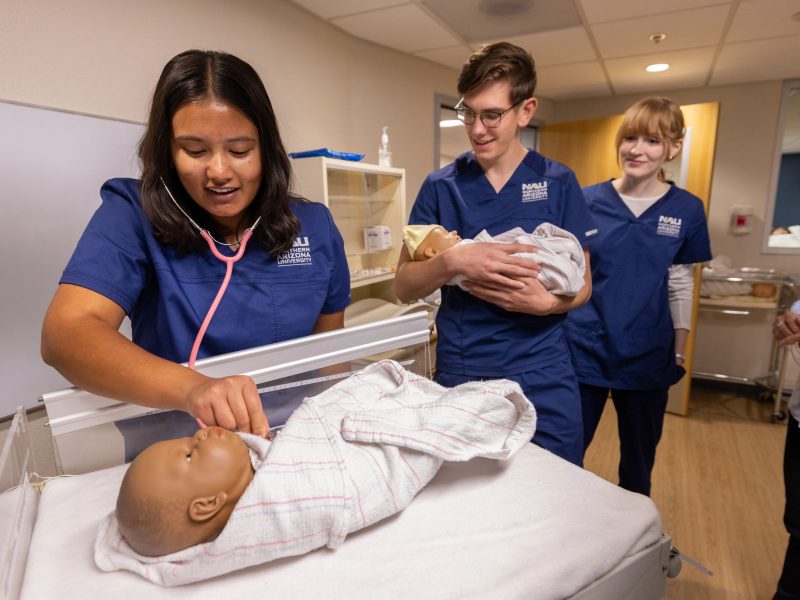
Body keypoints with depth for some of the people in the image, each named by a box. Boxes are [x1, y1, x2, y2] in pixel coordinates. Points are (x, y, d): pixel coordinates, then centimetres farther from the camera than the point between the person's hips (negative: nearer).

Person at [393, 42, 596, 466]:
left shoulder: (558, 183, 0)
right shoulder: (440, 187, 0)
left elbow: (582, 284, 3)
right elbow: (403, 287, -2)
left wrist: (546, 302, -19)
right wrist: (454, 261, -22)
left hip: (542, 380, 0)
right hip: (458, 377, 0)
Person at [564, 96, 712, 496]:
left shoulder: (686, 210, -2)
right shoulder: (588, 201, -4)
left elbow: (681, 287, 4)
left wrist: (679, 354, 6)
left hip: (648, 358, 1)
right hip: (585, 350, -1)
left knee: (639, 461, 19)